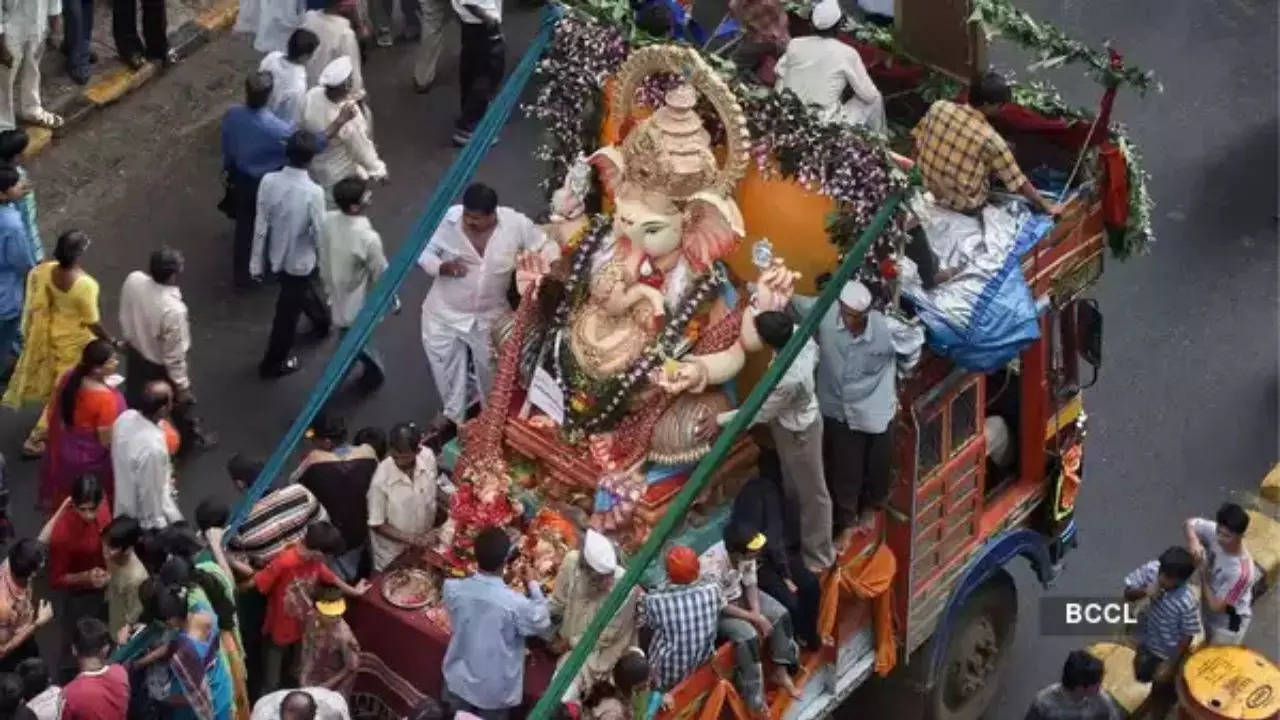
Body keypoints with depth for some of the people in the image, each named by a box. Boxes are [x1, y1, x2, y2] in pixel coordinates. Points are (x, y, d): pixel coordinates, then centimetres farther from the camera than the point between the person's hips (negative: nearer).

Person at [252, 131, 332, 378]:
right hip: (300, 261, -5)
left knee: (305, 290, 34)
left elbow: (260, 225, -8)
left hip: (277, 256, 5)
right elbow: (320, 235, -21)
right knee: (288, 313, 16)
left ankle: (322, 321, 62)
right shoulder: (313, 192, -33)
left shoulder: (269, 181, -19)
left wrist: (256, 262, 4)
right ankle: (273, 363, 33)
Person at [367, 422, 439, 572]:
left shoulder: (428, 457, -20)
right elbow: (377, 524, -19)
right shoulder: (381, 479, -31)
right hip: (392, 552, -4)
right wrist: (409, 539, -26)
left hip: (423, 544, 4)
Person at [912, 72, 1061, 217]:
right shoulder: (990, 138, -26)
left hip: (930, 190, 5)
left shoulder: (938, 107, -15)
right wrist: (1047, 206, -5)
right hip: (965, 206, -5)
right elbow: (1018, 182, -17)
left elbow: (918, 140, 2)